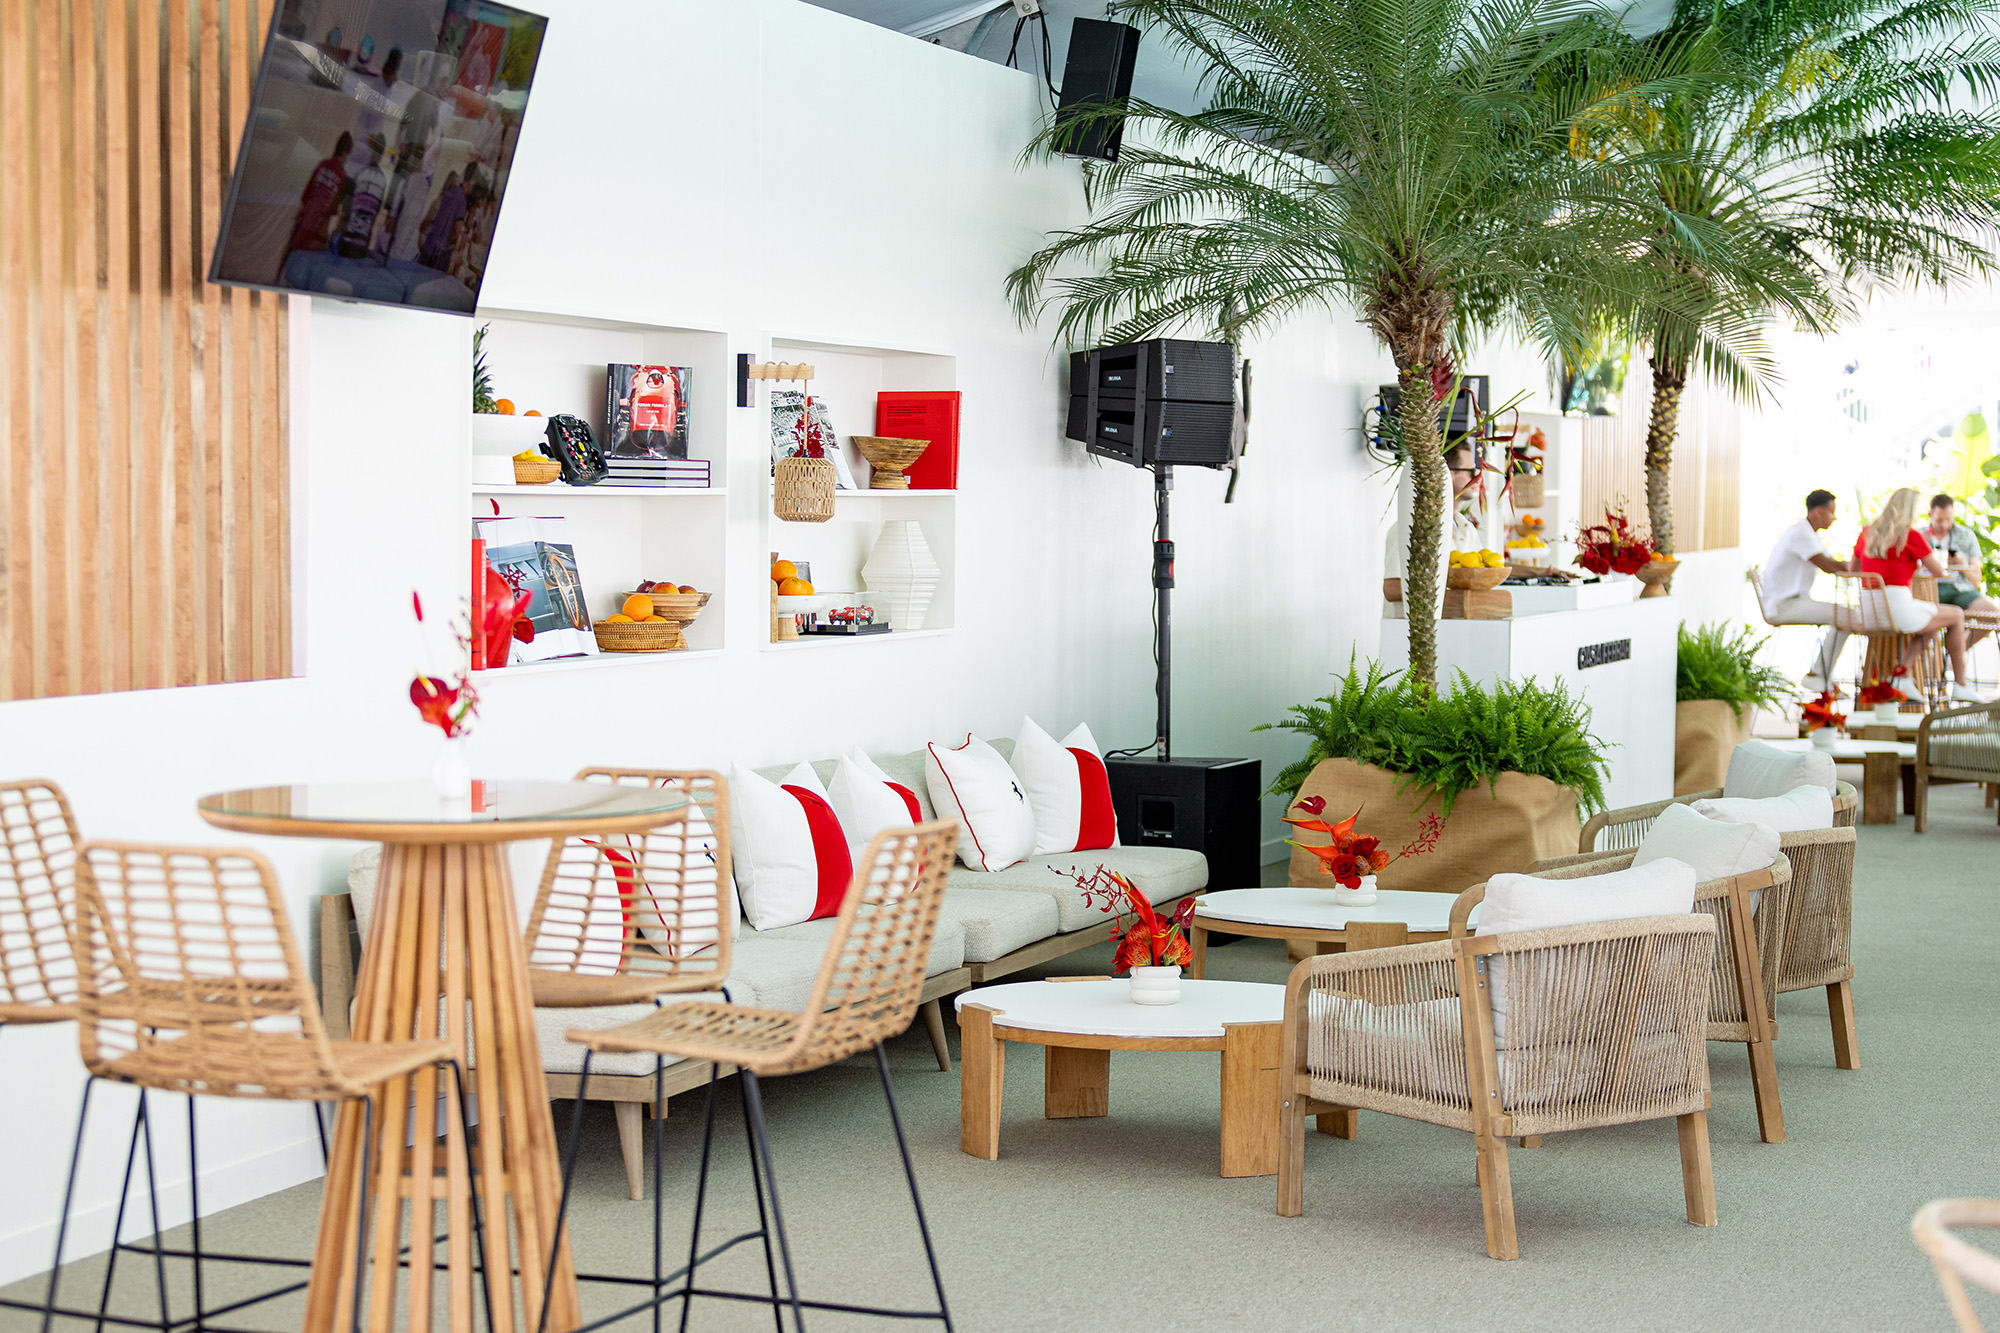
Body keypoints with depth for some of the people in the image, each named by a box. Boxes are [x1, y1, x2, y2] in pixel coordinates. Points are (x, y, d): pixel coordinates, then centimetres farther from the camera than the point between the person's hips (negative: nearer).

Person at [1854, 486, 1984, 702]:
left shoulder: (1867, 533, 11)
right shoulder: (1910, 536, -8)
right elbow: (1940, 572, -2)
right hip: (1899, 609, -7)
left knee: (1933, 621, 32)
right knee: (1956, 616, 18)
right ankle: (1961, 685, 22)